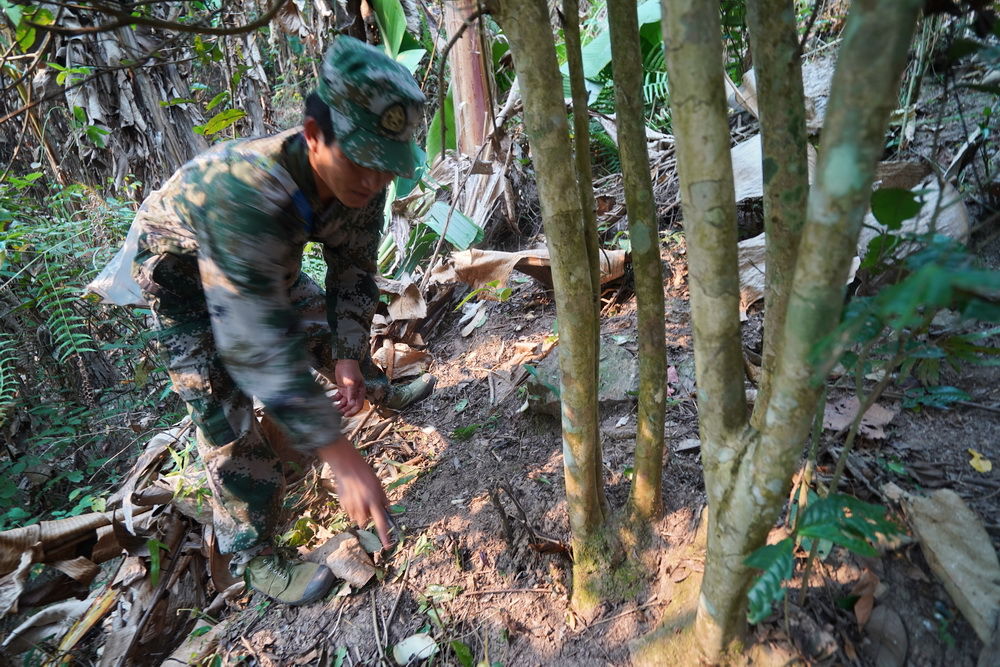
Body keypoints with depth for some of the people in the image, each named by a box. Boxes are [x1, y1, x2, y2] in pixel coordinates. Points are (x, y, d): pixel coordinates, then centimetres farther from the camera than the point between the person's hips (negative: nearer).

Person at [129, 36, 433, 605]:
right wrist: (343, 459, -46)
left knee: (325, 327, 16)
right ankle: (252, 554, 9)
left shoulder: (362, 179, -26)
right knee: (227, 414, -9)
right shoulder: (242, 193, -47)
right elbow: (257, 346, -47)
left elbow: (353, 272, -10)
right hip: (181, 267, -5)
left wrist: (349, 359, -21)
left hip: (268, 259, 6)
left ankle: (380, 393, 48)